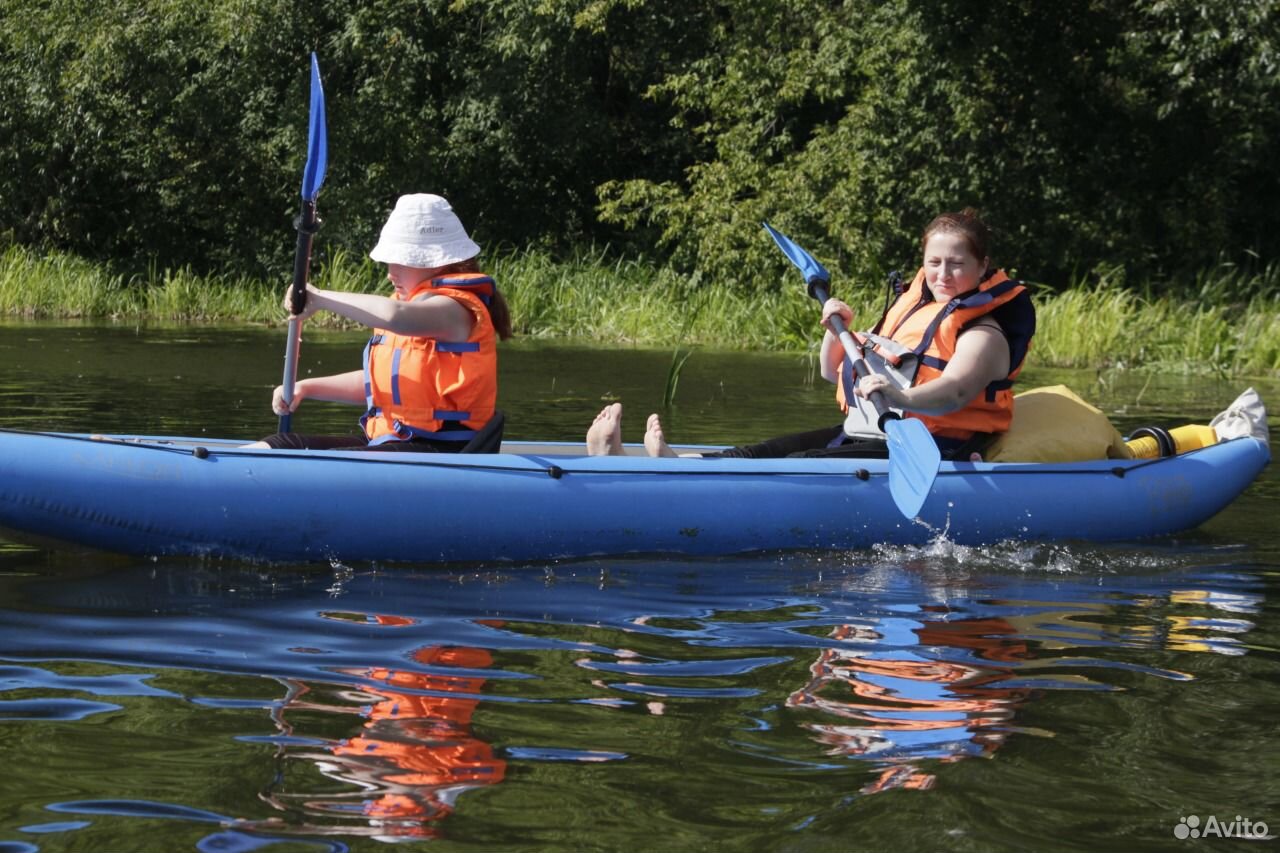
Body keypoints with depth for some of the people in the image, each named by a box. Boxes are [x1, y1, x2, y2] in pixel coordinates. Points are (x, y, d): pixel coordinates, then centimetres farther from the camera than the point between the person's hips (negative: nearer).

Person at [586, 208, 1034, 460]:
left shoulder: (983, 333, -8)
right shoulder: (908, 306, 18)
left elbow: (955, 391, -30)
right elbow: (834, 373, 22)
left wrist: (902, 398, -50)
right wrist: (837, 332, 1)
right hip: (861, 435, 9)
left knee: (797, 469, -24)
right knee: (762, 452, -10)